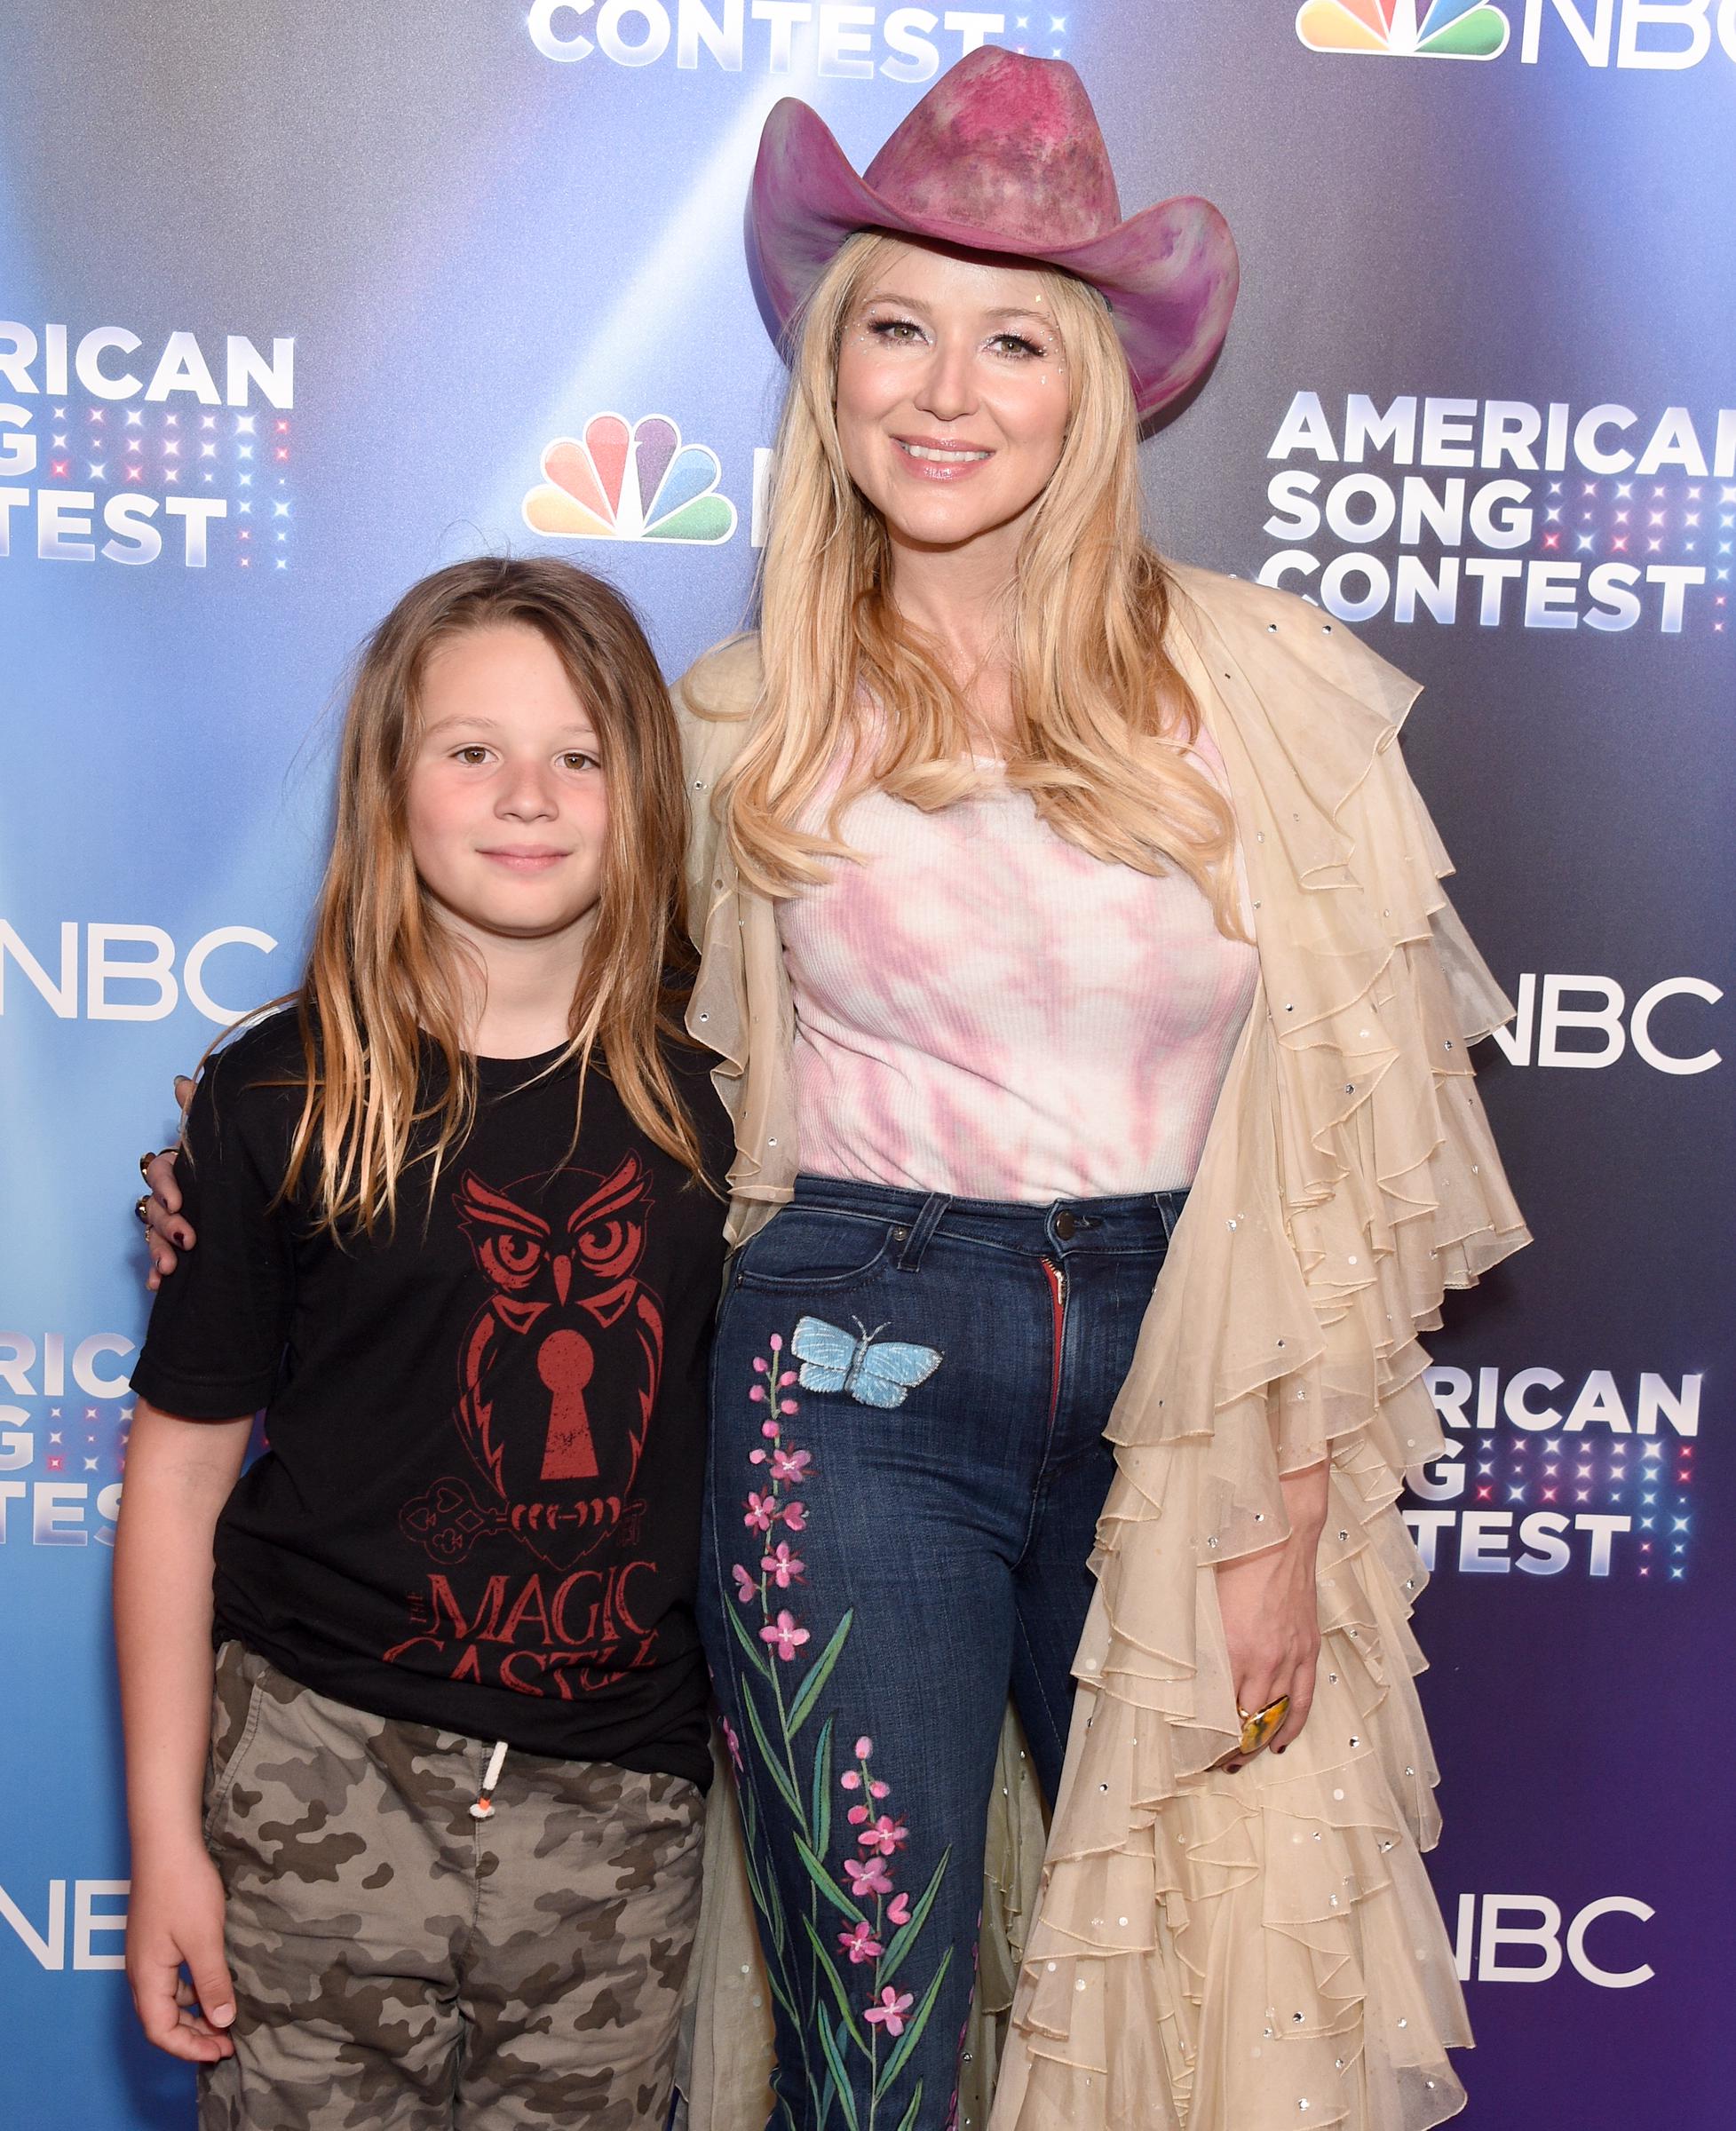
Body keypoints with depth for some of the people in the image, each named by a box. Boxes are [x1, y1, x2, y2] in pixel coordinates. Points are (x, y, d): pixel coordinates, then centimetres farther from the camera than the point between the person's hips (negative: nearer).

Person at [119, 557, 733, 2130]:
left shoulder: (708, 1096, 1)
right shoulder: (282, 1100, -5)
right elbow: (179, 1473, -2)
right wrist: (166, 1830, -2)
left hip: (620, 1815, 2)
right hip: (324, 1768, -1)